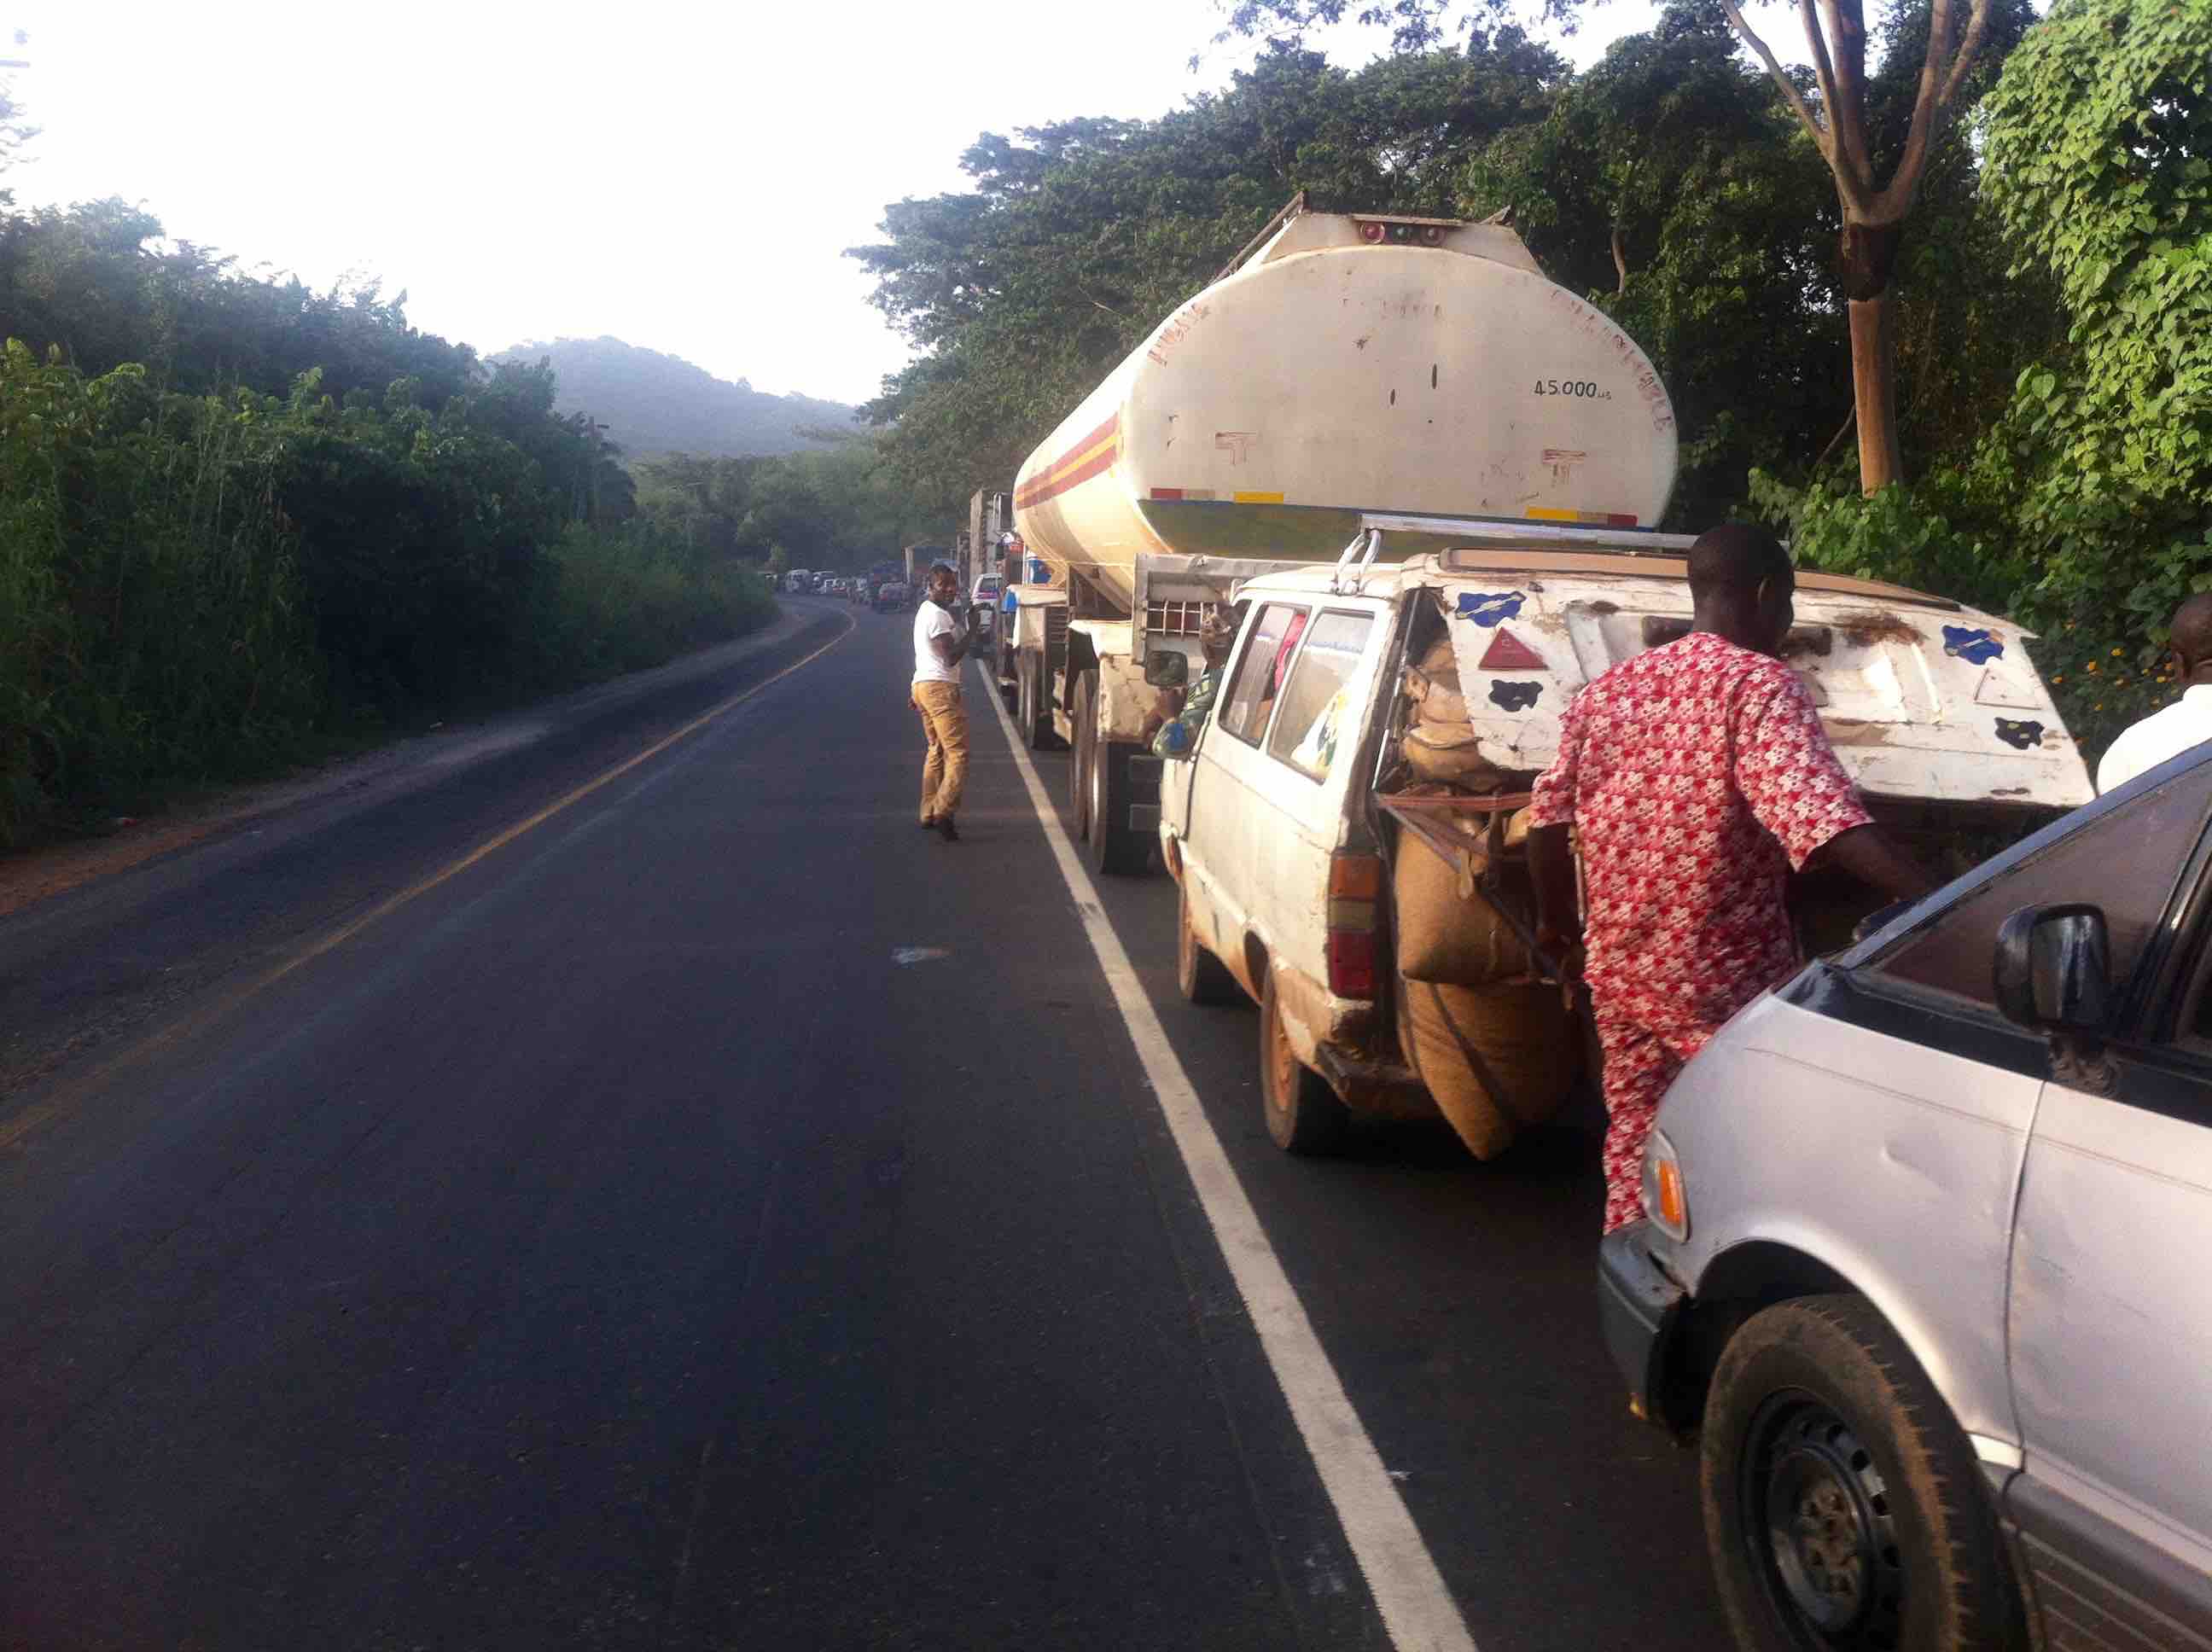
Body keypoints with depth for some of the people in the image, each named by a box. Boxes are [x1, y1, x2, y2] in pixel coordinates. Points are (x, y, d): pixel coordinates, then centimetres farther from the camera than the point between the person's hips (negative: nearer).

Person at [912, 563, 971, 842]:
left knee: (937, 751, 16)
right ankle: (943, 811, -17)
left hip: (923, 685, 11)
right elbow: (951, 656, -22)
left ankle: (929, 813, 18)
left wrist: (916, 691, 28)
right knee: (957, 753, -10)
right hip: (940, 688, -11)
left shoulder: (925, 611, 17)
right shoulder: (938, 615, -16)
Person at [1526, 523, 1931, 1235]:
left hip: (1616, 967, 7)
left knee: (1634, 1135, 19)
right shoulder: (1759, 684, -12)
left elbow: (1549, 814, 11)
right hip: (1724, 980, -6)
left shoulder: (1608, 688, 8)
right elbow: (1818, 811, -27)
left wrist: (1555, 920, 24)